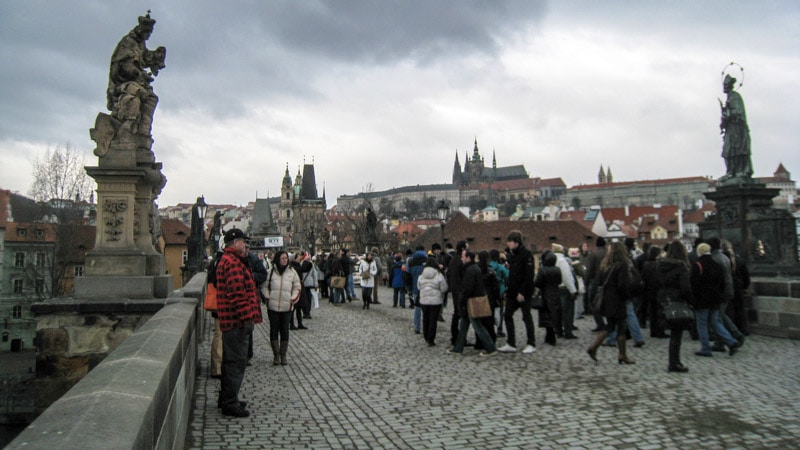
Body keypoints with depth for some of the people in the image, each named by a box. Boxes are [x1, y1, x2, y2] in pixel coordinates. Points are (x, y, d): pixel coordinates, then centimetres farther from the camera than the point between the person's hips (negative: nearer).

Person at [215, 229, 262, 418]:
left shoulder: (228, 260, 18)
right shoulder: (233, 262, -18)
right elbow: (237, 294, -24)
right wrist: (247, 317, -21)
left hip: (230, 322, 11)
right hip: (238, 321, -11)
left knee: (231, 360, 19)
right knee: (237, 362, -3)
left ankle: (226, 399, 31)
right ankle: (230, 404, 5)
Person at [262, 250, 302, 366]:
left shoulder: (292, 271, 3)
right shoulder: (271, 271, -1)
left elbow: (297, 287, 10)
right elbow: (264, 286, 7)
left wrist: (293, 298, -1)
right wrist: (268, 297, -4)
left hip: (287, 307, 1)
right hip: (273, 306, -1)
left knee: (285, 330, 6)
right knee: (274, 330, 5)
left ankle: (283, 355, 15)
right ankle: (276, 355, 14)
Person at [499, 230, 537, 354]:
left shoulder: (526, 254, -13)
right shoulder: (511, 254, 11)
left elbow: (529, 275, -18)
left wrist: (522, 292, -20)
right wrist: (507, 290, 9)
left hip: (524, 292, -7)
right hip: (512, 291, 8)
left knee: (526, 317, 3)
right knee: (508, 316, 5)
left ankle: (531, 344, 15)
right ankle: (511, 344, 11)